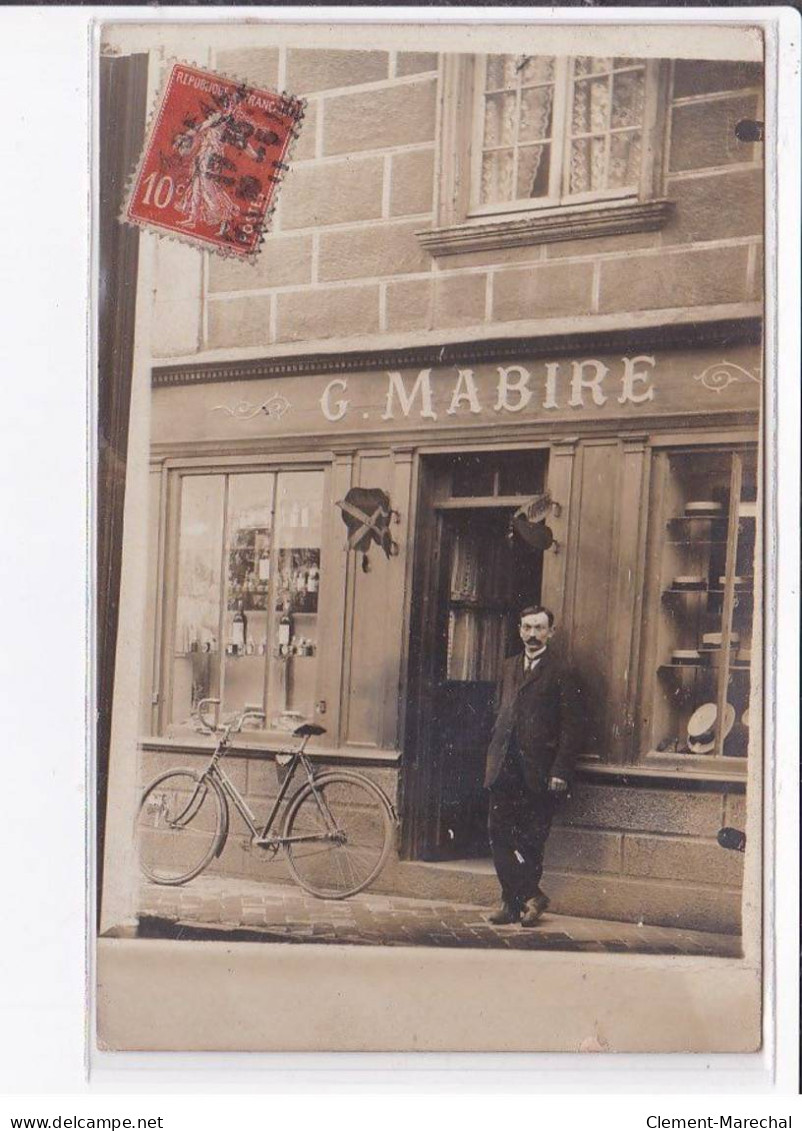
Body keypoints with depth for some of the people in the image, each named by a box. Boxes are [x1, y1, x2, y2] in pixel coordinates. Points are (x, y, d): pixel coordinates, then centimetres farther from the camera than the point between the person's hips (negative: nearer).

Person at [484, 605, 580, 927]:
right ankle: (530, 897, 8)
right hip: (505, 766, 5)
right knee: (499, 833, -1)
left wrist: (560, 771, -12)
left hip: (537, 770, -5)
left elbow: (569, 726, -5)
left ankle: (516, 900, 16)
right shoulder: (509, 667, 16)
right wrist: (493, 756, 11)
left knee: (531, 838, 2)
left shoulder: (558, 672, -3)